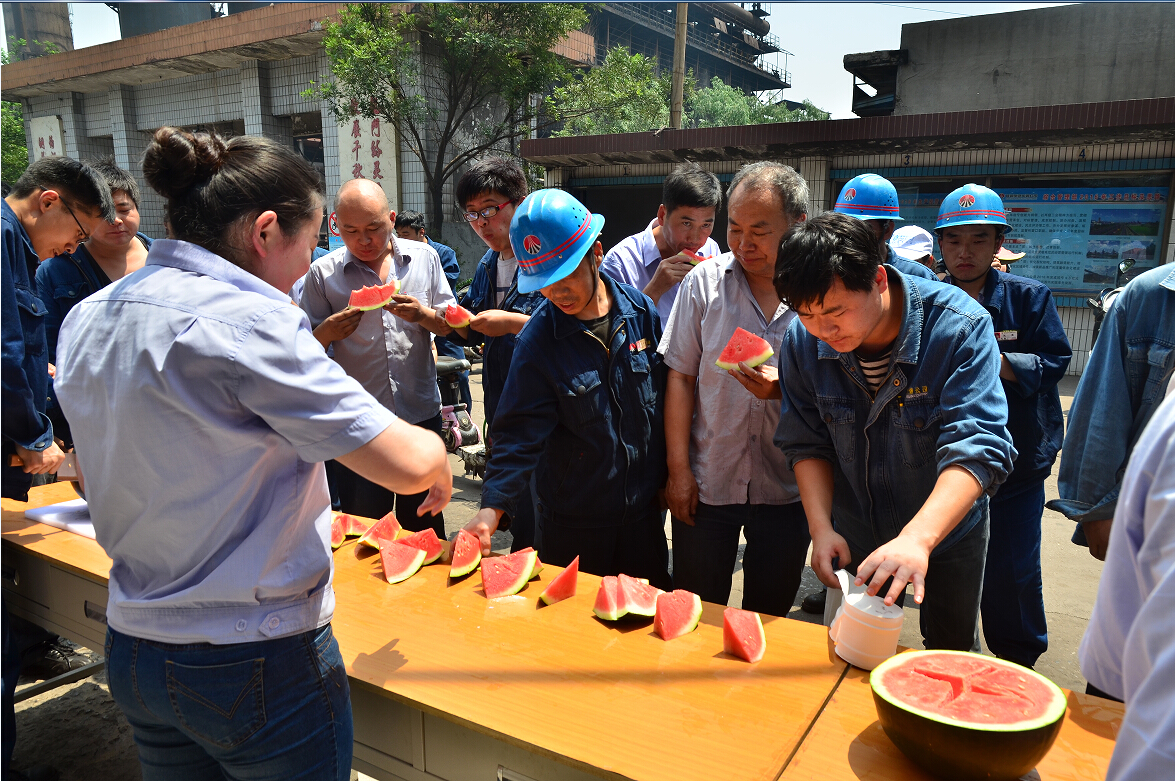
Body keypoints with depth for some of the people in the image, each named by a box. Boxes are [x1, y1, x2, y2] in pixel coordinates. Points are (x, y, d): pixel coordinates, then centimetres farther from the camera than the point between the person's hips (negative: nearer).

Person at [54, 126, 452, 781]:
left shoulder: (86, 319, 2)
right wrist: (437, 458, -5)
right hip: (260, 666, -7)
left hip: (132, 653, 8)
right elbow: (409, 463, -27)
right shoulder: (248, 320, -23)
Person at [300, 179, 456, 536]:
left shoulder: (424, 257, 3)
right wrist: (329, 331, -19)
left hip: (421, 415, 1)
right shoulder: (323, 272, -1)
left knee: (425, 525, 15)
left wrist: (423, 315, -14)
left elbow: (451, 325, 7)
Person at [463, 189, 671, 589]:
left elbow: (670, 396, 3)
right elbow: (520, 435, -15)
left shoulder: (642, 311, -6)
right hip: (572, 522, -2)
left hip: (644, 510, 3)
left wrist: (670, 479, 7)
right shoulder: (537, 341, -14)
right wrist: (492, 509, -27)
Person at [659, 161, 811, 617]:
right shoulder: (704, 282, -3)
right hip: (706, 483, 1)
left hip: (787, 490, 0)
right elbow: (680, 377, -1)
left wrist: (787, 389, -22)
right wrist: (678, 470, -4)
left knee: (768, 619, 17)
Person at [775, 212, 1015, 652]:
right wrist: (821, 528, -20)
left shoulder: (961, 328, -28)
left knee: (953, 655, 20)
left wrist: (918, 538, -48)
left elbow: (976, 447, -35)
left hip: (945, 530, -2)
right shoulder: (802, 339, -17)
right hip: (854, 536, 2)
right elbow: (806, 443, -8)